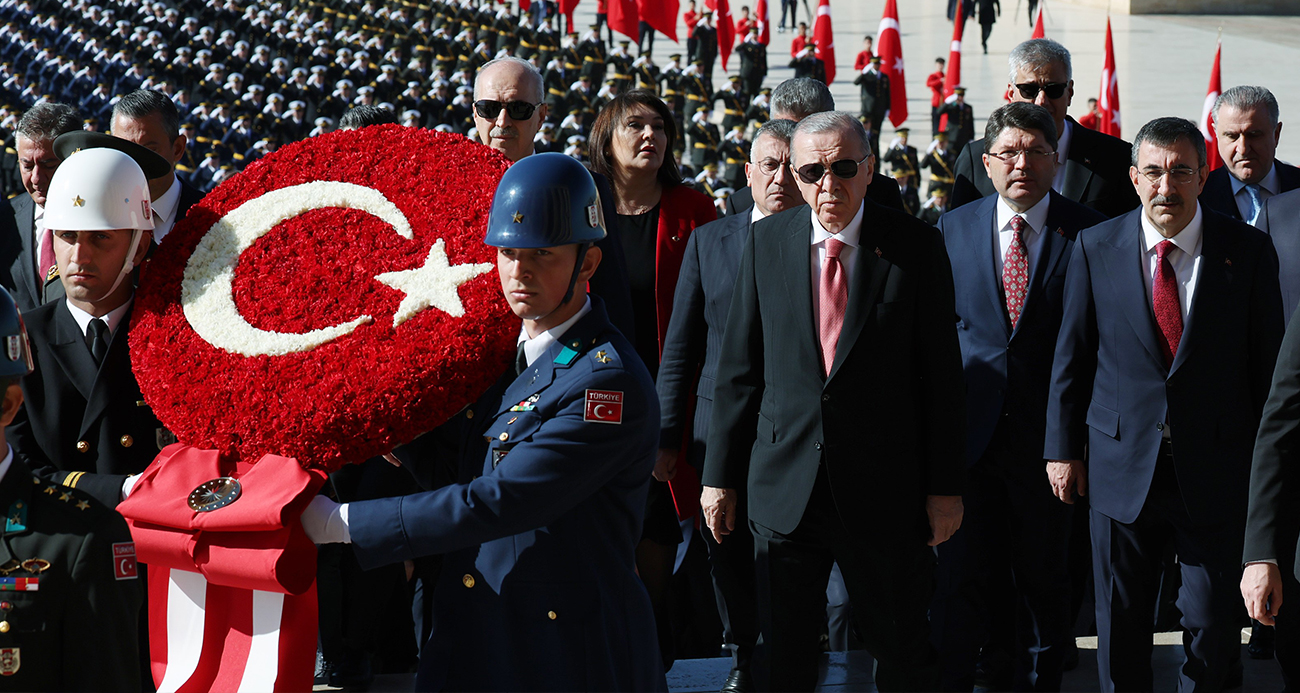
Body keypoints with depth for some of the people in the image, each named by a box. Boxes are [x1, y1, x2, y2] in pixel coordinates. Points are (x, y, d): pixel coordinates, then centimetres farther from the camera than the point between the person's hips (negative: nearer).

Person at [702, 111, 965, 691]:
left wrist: (945, 486, -3)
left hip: (884, 490, -2)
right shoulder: (766, 242, 4)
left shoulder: (915, 246, -3)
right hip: (785, 485, 2)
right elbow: (739, 369, 7)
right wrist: (721, 474, 6)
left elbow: (941, 374, -2)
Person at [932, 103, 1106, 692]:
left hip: (1048, 436, -1)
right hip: (970, 432, 1)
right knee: (961, 577, 2)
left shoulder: (1087, 233, -2)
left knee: (1044, 580, 9)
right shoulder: (953, 229, 6)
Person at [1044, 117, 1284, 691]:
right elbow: (1071, 356, 5)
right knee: (1121, 622, 10)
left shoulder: (1248, 251, -2)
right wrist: (1063, 448, 4)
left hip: (1215, 469, -1)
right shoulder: (1096, 248, 0)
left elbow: (1267, 363, 2)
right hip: (1122, 465, 1)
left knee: (1215, 623, 4)